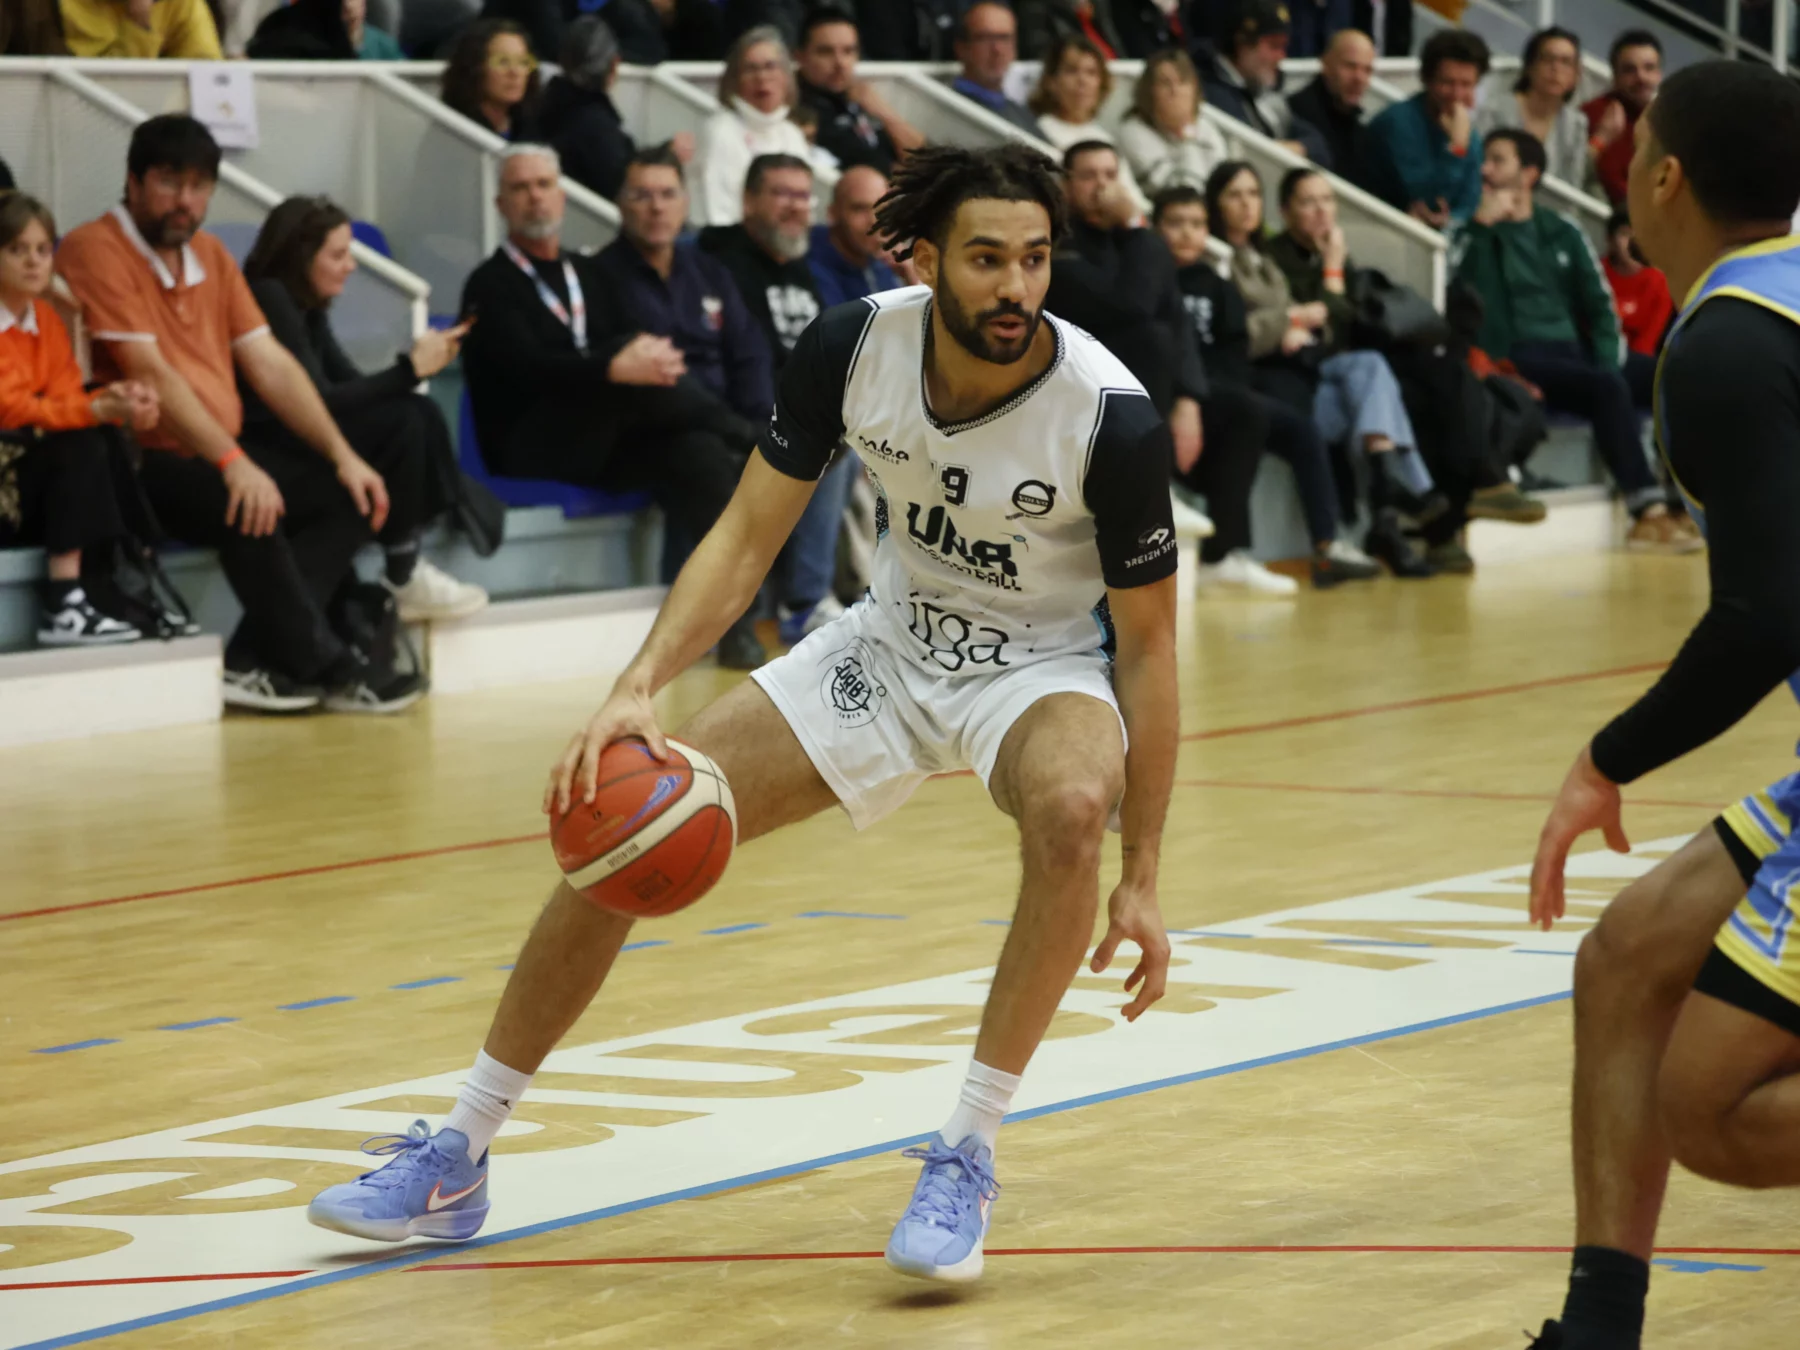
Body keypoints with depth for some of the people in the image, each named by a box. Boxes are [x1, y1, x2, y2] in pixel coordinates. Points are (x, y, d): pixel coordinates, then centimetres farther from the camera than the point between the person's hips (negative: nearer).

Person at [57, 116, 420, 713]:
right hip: (141, 464, -9)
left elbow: (270, 365, 14)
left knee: (350, 497, -9)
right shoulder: (96, 252, -10)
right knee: (249, 509, -34)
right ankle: (324, 665, -18)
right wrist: (233, 463, -28)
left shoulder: (210, 256, 16)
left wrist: (343, 456, 3)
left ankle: (255, 662, -19)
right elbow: (150, 373, -20)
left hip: (224, 456, 9)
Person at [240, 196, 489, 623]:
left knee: (423, 414, -7)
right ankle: (402, 581, -12)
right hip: (268, 450, -9)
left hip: (301, 432, 9)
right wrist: (409, 369, -18)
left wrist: (418, 362, -9)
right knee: (402, 423, -20)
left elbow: (349, 381, 8)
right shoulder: (269, 298, -17)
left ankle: (410, 567, -14)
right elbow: (319, 400, -22)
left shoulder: (308, 306, 11)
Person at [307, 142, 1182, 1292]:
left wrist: (1142, 877, -18)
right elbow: (748, 536, -10)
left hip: (1048, 666, -3)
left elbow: (1148, 646, -18)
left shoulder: (1109, 416, -27)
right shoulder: (855, 347, -19)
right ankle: (457, 1159, 9)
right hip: (892, 641, 4)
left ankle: (966, 1158, -25)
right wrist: (640, 689, -27)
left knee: (1071, 806, -40)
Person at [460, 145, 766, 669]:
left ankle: (732, 620, -34)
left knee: (698, 454, -28)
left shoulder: (588, 274, 23)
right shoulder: (491, 285, 2)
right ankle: (740, 433, -14)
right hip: (532, 454, -5)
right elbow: (527, 366, -16)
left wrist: (652, 355, -15)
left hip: (602, 448, 5)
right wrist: (619, 366, -32)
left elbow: (634, 348, 12)